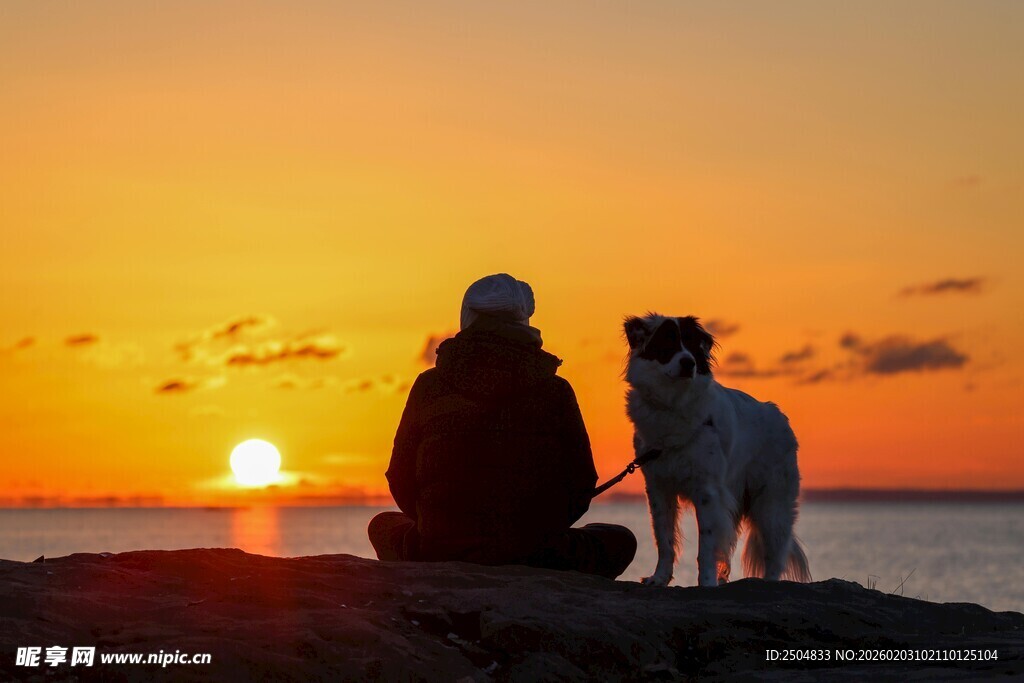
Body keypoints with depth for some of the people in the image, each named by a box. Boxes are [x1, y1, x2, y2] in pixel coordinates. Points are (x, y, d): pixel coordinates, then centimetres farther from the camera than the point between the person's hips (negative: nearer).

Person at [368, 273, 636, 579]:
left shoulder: (429, 386, 4)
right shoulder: (555, 391, 1)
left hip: (440, 553, 2)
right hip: (534, 556, -2)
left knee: (383, 525, 35)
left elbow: (401, 482, 9)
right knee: (621, 542, 26)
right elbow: (581, 487, 4)